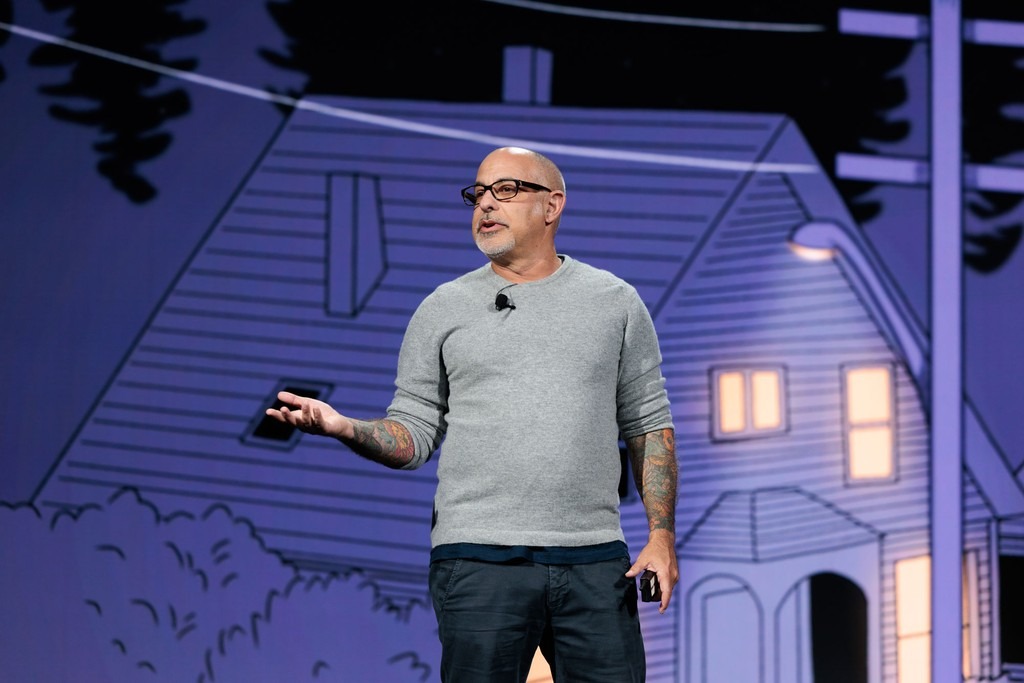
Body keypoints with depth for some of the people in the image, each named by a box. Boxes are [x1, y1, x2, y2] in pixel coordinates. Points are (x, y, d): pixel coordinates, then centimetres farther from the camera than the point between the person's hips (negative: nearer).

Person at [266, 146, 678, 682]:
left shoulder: (615, 302, 12)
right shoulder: (444, 309, 10)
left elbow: (648, 425, 12)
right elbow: (415, 435, 8)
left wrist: (662, 535, 2)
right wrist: (345, 428, -12)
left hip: (595, 562, 1)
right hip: (479, 559, -1)